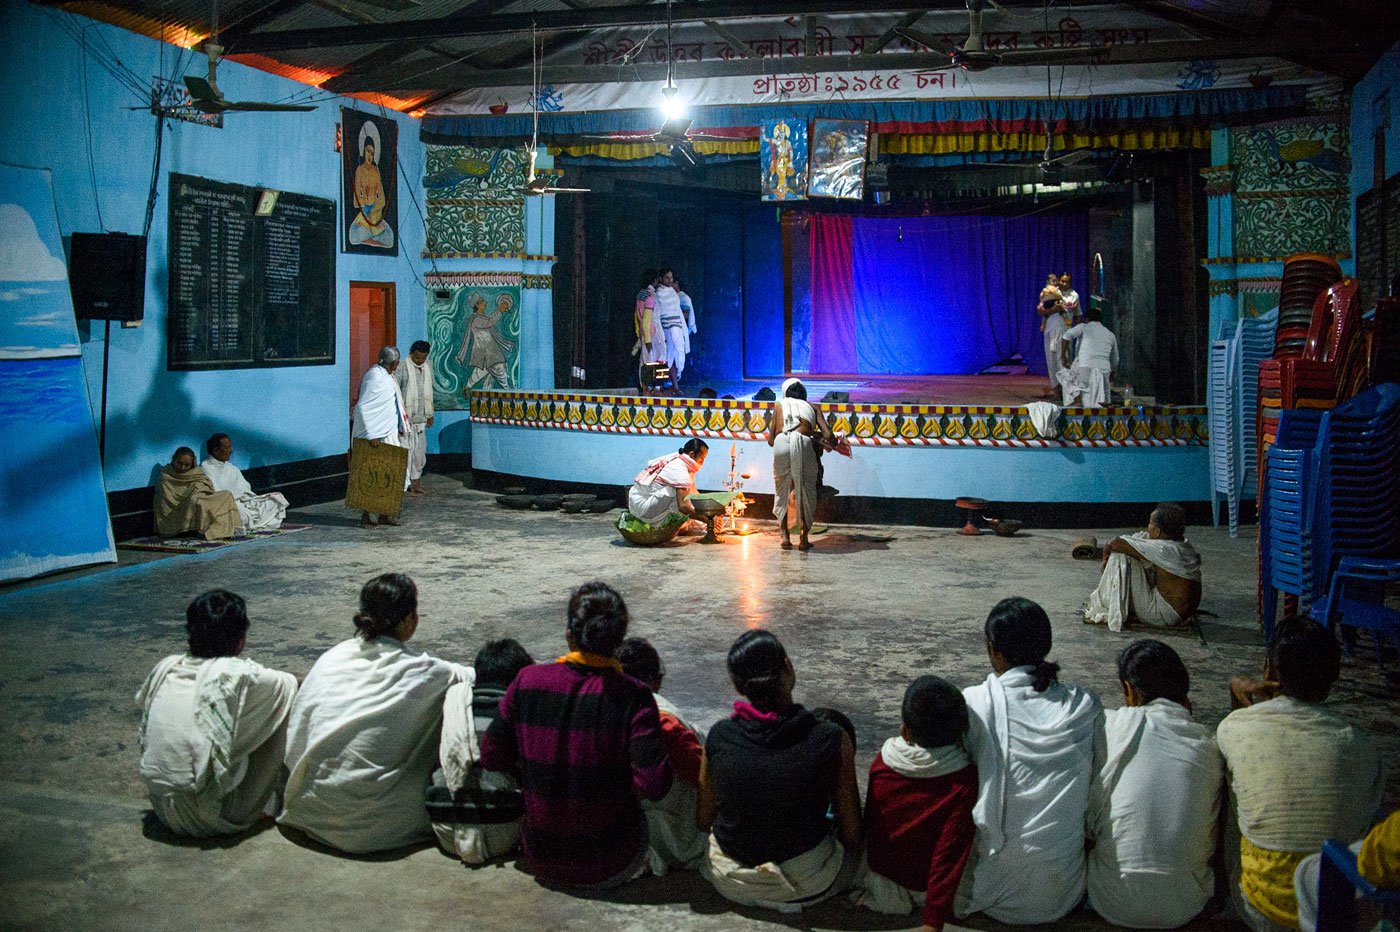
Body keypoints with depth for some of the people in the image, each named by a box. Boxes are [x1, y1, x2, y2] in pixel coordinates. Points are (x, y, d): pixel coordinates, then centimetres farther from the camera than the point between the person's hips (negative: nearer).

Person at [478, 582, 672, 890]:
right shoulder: (633, 696, -18)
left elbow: (492, 757, -1)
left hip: (541, 861, 3)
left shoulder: (527, 681, -10)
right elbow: (653, 786, -22)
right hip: (607, 870, -3)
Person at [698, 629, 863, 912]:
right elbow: (852, 832, -10)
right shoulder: (831, 740, -20)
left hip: (731, 883, 3)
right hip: (809, 885, -3)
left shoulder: (719, 737, -13)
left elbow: (704, 820, 1)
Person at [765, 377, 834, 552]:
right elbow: (829, 438, 15)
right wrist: (819, 439, 37)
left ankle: (785, 536, 12)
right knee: (806, 491, 15)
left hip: (781, 442, 0)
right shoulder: (812, 408, 28)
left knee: (781, 490, 18)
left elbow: (771, 441, 25)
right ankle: (804, 539, 13)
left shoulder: (779, 405, 29)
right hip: (803, 444, 0)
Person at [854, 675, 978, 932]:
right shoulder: (964, 779, -27)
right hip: (924, 887, -4)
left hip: (883, 870, 4)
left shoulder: (882, 763, -18)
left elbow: (870, 824, -1)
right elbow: (950, 854, -27)